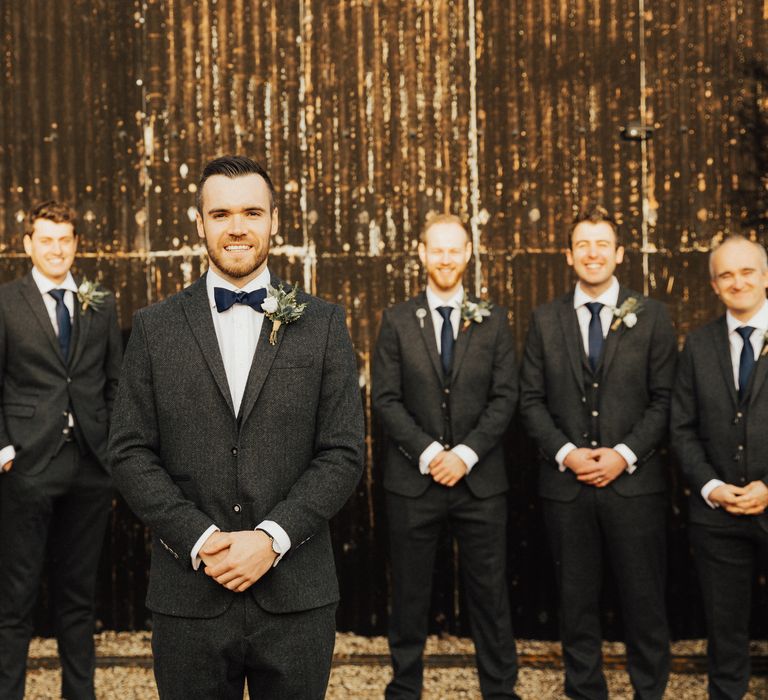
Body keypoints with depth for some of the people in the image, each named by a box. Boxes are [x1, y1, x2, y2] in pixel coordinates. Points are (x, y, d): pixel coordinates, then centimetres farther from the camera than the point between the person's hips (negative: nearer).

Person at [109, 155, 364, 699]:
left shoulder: (323, 324, 3)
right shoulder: (155, 327, 4)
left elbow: (343, 453, -1)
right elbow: (132, 453, 1)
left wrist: (272, 538, -12)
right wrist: (200, 541, -11)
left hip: (296, 593, 0)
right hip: (188, 593, 0)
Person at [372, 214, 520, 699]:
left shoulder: (493, 321, 5)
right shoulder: (398, 321, 4)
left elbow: (505, 398, 0)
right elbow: (386, 399, -2)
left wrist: (465, 453, -12)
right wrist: (427, 453, -13)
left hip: (480, 479, 0)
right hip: (413, 478, 0)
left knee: (490, 591, 6)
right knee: (410, 592, 8)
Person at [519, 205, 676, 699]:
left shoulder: (651, 316, 2)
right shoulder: (546, 320, 6)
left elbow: (664, 398, -1)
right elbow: (532, 399, 5)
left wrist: (624, 454, -11)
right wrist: (566, 452, -9)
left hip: (634, 482, -1)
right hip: (567, 483, 2)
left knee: (645, 599, 5)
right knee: (577, 600, 10)